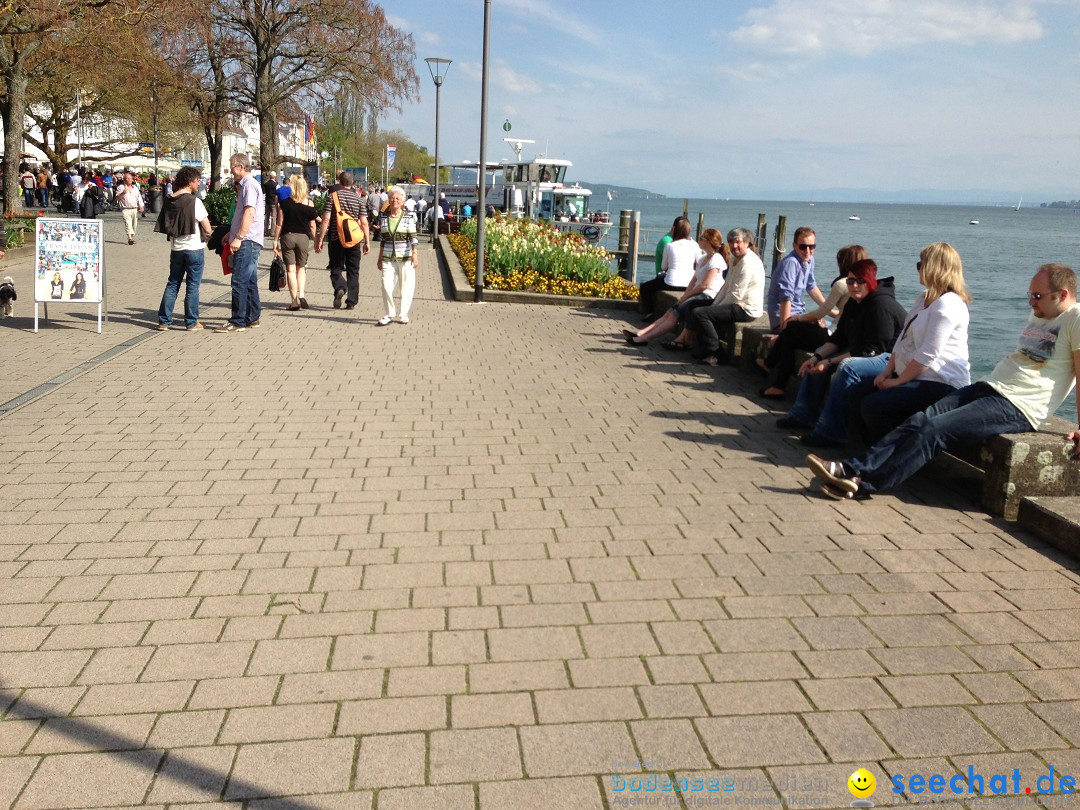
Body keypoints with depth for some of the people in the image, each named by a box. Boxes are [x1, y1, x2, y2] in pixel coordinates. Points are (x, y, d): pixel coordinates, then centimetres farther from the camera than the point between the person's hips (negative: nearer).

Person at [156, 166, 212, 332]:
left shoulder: (168, 200, 4)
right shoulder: (194, 201, -14)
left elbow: (163, 224, 11)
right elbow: (207, 229, -11)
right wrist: (206, 234, 9)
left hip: (176, 248, 6)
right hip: (194, 248, -5)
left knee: (172, 283, 13)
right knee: (193, 286, 3)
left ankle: (164, 321, 14)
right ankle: (191, 323, 8)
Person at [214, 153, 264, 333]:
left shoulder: (249, 184, -12)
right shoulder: (245, 184, 20)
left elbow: (249, 213, -21)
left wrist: (239, 237, -25)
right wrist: (232, 233, 26)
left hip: (247, 241, -10)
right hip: (248, 241, 10)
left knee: (239, 281, -10)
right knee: (250, 281, 13)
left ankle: (237, 322, -9)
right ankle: (252, 318, 20)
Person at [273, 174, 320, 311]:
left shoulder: (284, 203, -4)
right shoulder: (309, 205, -3)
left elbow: (279, 224, -3)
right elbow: (312, 226, 1)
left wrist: (275, 241, 3)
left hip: (287, 236, -1)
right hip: (303, 237, 1)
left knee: (290, 269, 3)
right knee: (301, 267, 16)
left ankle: (294, 302, 2)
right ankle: (301, 295, -4)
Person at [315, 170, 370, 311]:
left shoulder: (333, 196, -4)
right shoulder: (359, 199, 3)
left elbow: (326, 220, -8)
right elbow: (364, 222, 0)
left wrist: (320, 240, -5)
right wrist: (367, 242, 5)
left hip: (336, 239, -2)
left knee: (336, 268, 7)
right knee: (353, 271, 10)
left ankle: (340, 288, -22)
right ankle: (351, 301, 9)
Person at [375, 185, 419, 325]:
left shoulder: (409, 217, -3)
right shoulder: (383, 217, 7)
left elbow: (413, 238, -5)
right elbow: (382, 239, 13)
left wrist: (415, 256, -12)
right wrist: (380, 259, 13)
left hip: (405, 258, -2)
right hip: (388, 258, 2)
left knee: (406, 287, 3)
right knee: (386, 286, -7)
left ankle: (402, 314, 16)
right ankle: (390, 314, 8)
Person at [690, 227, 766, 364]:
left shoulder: (749, 262, -17)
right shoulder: (735, 259, 15)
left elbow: (736, 294, -20)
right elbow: (727, 286, 15)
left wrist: (719, 307, -8)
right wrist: (714, 306, 3)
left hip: (746, 310, -11)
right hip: (738, 306, 11)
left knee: (699, 314, -18)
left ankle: (716, 355, -10)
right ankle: (703, 353, 20)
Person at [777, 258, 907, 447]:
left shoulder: (881, 305, -22)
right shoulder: (853, 304, 8)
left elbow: (872, 350, -25)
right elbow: (839, 337, 11)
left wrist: (830, 362, -23)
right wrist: (817, 357, -6)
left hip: (891, 358, -11)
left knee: (847, 367, -35)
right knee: (818, 361, 12)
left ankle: (830, 433, -33)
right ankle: (804, 414, 13)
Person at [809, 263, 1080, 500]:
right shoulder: (1038, 315, 21)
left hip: (1017, 408, -8)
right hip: (987, 387, 8)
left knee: (932, 431, -23)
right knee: (919, 421, -12)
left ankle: (864, 483, -25)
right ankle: (852, 468, -23)